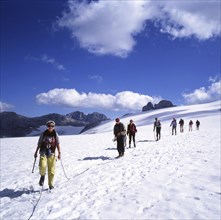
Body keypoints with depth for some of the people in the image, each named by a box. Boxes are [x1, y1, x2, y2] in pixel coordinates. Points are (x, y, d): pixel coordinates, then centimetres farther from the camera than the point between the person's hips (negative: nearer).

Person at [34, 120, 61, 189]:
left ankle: (51, 184, 18)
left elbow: (58, 144, -1)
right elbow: (39, 143, 11)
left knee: (51, 170, 1)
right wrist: (36, 152, 13)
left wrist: (59, 153, -9)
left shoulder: (55, 134, 2)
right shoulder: (43, 134, 3)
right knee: (42, 166, -24)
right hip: (43, 153, 0)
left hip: (52, 154, 1)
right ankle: (42, 176, 9)